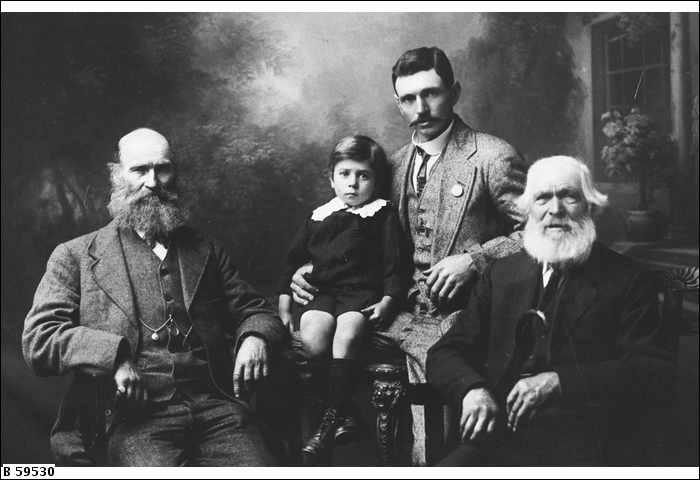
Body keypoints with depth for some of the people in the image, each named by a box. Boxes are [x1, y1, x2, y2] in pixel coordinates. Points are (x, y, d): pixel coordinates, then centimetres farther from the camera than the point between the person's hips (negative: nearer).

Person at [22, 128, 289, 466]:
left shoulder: (205, 252, 21)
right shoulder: (76, 255, 13)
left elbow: (256, 312, 22)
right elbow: (37, 338, 4)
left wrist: (255, 337, -3)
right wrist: (113, 356, -13)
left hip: (218, 405, 2)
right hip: (135, 417, -2)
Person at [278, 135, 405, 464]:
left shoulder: (382, 215, 9)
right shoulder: (318, 217, 19)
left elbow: (394, 262, 4)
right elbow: (294, 260, 22)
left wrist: (388, 299, -10)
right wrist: (284, 301, 13)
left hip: (363, 291, -3)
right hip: (322, 291, 3)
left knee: (346, 335, -31)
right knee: (312, 340, -25)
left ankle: (332, 418, -17)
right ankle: (342, 415, -9)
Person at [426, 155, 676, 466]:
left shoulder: (626, 280, 6)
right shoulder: (502, 273, 14)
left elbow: (655, 371, -4)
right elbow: (445, 353, 13)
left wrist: (558, 382, -15)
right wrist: (472, 389, -10)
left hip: (575, 449, -2)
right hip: (496, 437, 3)